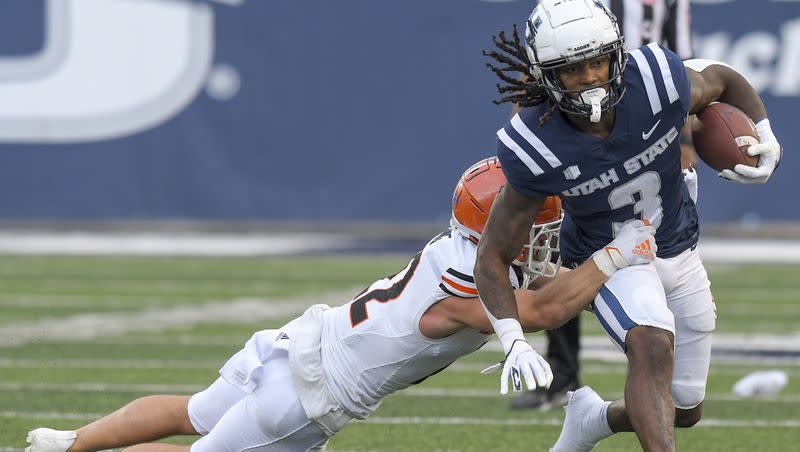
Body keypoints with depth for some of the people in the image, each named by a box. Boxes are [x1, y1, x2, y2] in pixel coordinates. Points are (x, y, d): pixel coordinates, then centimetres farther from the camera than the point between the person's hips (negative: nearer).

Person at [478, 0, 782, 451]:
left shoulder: (658, 83, -28)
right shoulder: (536, 149, -30)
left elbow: (724, 80, -2)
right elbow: (493, 256, -21)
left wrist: (767, 142, -17)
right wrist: (514, 343, -34)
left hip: (679, 253, 4)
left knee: (684, 411, 12)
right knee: (653, 346, -35)